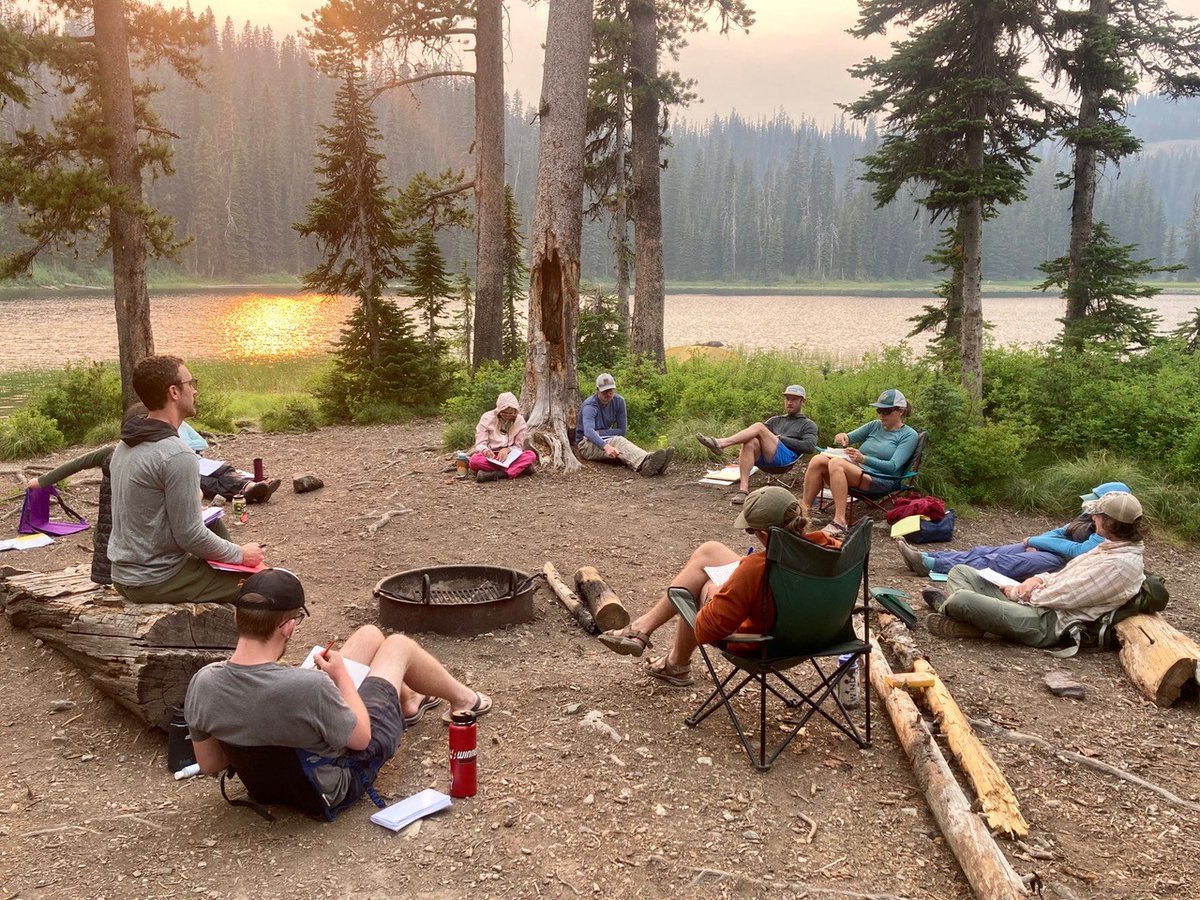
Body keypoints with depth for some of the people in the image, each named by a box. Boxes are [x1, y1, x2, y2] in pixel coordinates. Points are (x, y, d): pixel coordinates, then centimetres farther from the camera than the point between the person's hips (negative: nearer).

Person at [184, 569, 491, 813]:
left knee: (370, 634, 20)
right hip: (343, 779, -6)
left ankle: (409, 702, 51)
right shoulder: (308, 687, -43)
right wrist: (341, 675, -11)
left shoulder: (201, 685, -25)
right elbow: (360, 737, -23)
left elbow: (209, 765, -7)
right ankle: (462, 698, 42)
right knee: (399, 645, 13)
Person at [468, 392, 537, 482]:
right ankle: (520, 468, -36)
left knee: (531, 455, -27)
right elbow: (480, 444, -6)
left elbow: (519, 446, 1)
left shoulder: (519, 421, 1)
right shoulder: (487, 418, -4)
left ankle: (494, 474, -37)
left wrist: (507, 450, -22)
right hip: (490, 457, -1)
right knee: (474, 460, -35)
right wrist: (485, 450, -31)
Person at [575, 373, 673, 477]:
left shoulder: (619, 401, -2)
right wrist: (605, 446, -55)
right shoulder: (590, 406, -20)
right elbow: (588, 431, -38)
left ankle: (648, 465, -62)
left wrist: (599, 433, -13)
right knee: (618, 442, -34)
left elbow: (621, 431, 0)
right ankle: (646, 462, -65)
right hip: (587, 444, -5)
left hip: (604, 440, 5)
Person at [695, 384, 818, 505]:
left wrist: (782, 439, -2)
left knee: (759, 427, -25)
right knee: (750, 443, -33)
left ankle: (720, 443, -35)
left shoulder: (808, 425, 22)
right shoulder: (776, 420, 35)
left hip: (786, 457, -4)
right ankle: (743, 489, -41)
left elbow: (809, 446, 1)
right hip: (762, 458, 4)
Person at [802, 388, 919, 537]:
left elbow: (892, 466, -10)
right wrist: (843, 437, -10)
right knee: (817, 460, -21)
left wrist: (863, 459, -24)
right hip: (856, 471, 6)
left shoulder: (909, 435, 2)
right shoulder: (875, 426, 18)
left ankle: (839, 522, -40)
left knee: (836, 463, -33)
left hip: (881, 481, -6)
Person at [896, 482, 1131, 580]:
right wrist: (1035, 542, -3)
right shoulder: (1090, 520, 16)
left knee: (995, 562, -20)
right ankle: (925, 557, -10)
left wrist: (1035, 541, -14)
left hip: (1059, 563, -9)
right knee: (987, 552, -3)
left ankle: (927, 564, -26)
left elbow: (1080, 551, -23)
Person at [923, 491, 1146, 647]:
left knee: (962, 599, -29)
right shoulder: (1109, 548, 15)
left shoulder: (1121, 564, -17)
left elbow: (1066, 597, -19)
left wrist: (1016, 592, -6)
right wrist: (1039, 579, 1)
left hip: (1047, 623, -11)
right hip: (1032, 602, 11)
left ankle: (946, 608, 1)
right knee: (960, 571, 7)